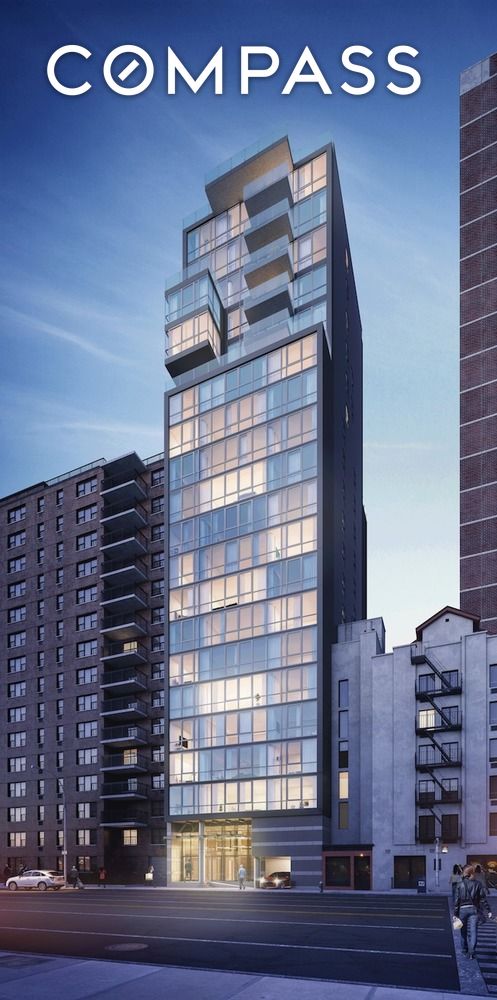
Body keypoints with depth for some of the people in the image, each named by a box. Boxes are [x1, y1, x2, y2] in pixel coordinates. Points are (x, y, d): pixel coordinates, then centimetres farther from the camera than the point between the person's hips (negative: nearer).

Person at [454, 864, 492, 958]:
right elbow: (483, 898, 0)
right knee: (473, 931, -1)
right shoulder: (478, 884, 0)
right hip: (474, 909, 0)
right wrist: (487, 911, 5)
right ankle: (471, 951, -13)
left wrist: (455, 913, 0)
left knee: (464, 931, 16)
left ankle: (465, 949, 29)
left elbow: (457, 900, -4)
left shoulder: (460, 884, -4)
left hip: (463, 909, 0)